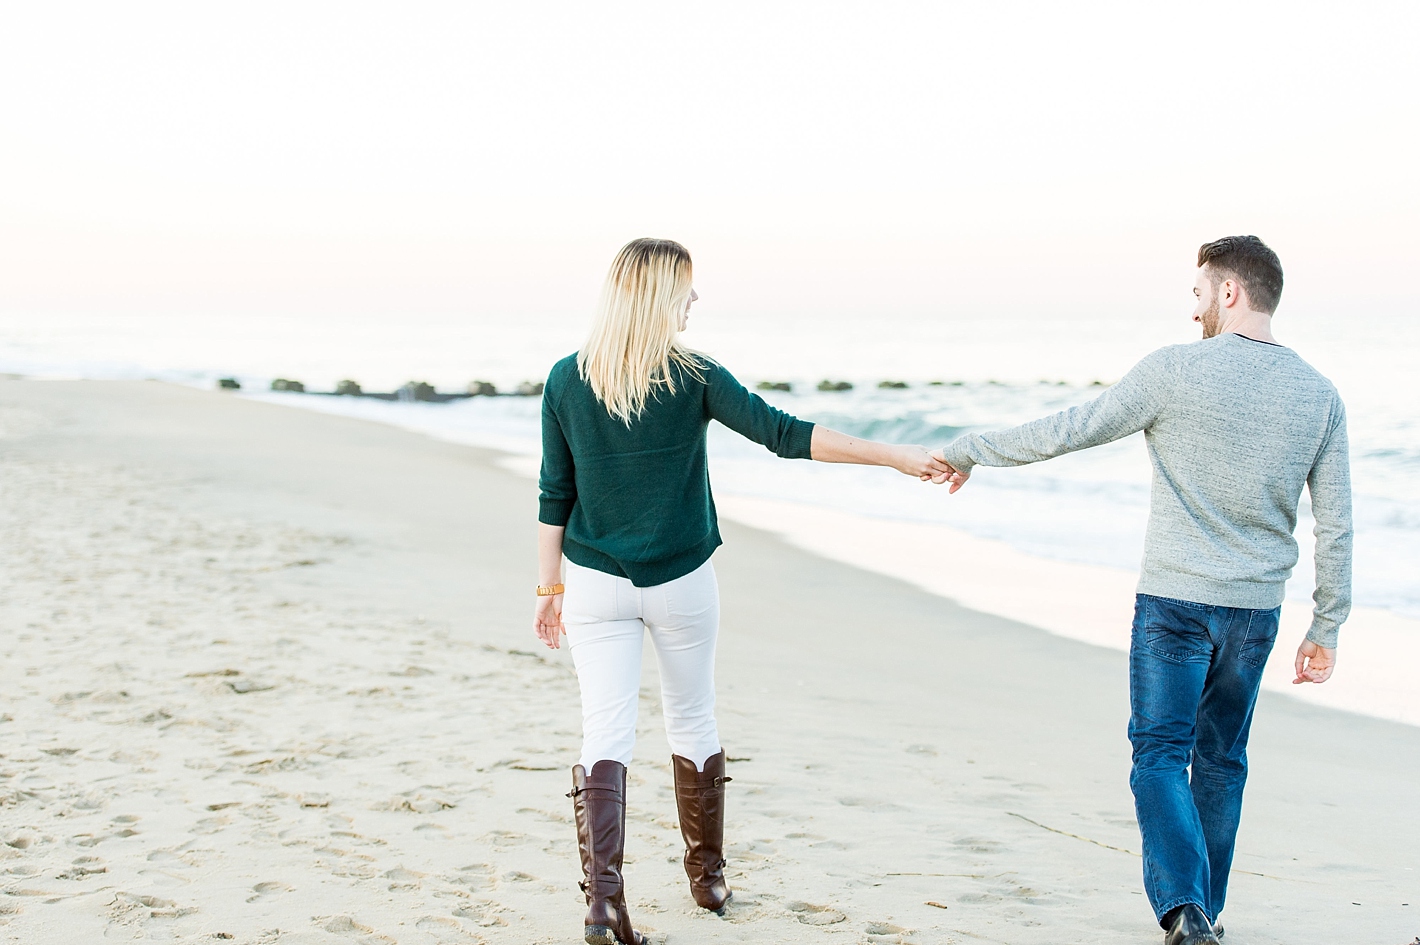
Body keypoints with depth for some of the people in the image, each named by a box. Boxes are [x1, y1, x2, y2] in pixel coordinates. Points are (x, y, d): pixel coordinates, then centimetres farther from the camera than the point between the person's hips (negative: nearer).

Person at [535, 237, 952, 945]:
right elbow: (786, 435, -16)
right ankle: (707, 876, 33)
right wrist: (896, 456, -15)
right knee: (693, 723, 17)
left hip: (596, 584, 1)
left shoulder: (567, 380, -5)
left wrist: (550, 587, 7)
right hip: (682, 583, 0)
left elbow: (555, 496, -2)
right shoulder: (694, 378, -10)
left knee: (605, 734, -1)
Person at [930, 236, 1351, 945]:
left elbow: (1063, 433, -5)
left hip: (1175, 600, -4)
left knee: (1161, 753, 1)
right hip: (1256, 609, 4)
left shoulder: (1176, 370, -10)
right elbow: (1336, 528, 3)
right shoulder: (1319, 395, 2)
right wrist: (1326, 630, 12)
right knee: (1221, 760, 16)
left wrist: (967, 451, 7)